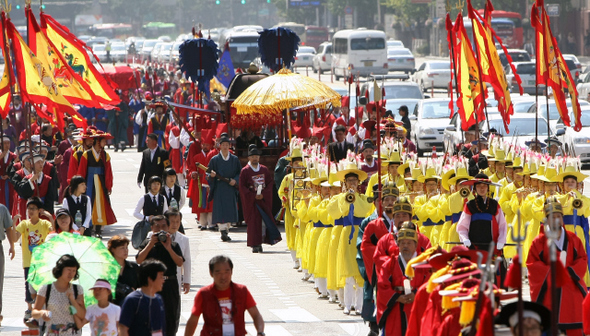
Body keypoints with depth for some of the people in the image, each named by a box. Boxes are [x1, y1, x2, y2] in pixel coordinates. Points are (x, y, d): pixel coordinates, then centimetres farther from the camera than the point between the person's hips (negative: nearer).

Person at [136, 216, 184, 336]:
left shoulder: (174, 245, 8)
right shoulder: (147, 243, 6)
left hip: (170, 286, 1)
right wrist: (151, 244, -12)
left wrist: (168, 248, -16)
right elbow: (139, 260, -9)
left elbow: (180, 263, -7)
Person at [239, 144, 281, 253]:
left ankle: (260, 243, 6)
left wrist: (263, 194, -9)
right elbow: (242, 187, -4)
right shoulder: (245, 171, 1)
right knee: (253, 222, -7)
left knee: (264, 221, -2)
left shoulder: (264, 170, 10)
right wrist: (253, 196, -13)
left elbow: (270, 183, 7)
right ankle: (255, 245, -6)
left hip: (264, 199, 3)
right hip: (250, 201, -3)